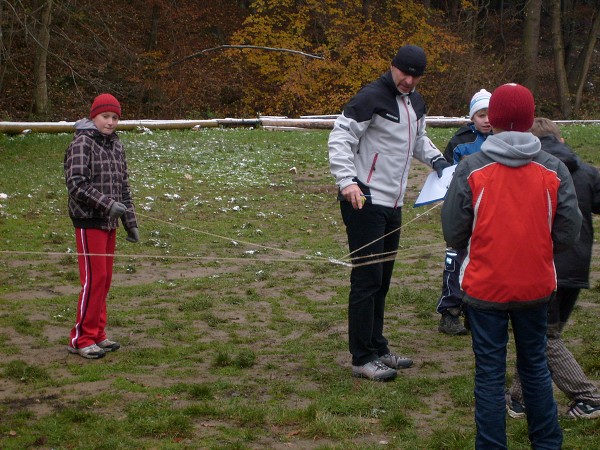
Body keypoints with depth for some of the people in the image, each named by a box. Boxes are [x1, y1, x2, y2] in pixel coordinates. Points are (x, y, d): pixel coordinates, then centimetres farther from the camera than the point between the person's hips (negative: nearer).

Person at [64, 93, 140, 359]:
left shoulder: (115, 145, 15)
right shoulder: (81, 144, -10)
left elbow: (123, 187, 20)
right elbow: (76, 185, -17)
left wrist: (130, 223, 18)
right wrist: (107, 204, -22)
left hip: (109, 223, 8)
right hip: (88, 221, -8)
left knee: (105, 278, 10)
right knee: (94, 278, -9)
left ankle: (97, 335, 19)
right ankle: (81, 339, -1)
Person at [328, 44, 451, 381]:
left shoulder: (416, 103, 13)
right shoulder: (372, 97, -14)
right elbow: (340, 138, -17)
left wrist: (436, 159, 8)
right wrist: (347, 181, -29)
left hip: (393, 203, 9)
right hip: (365, 202, -9)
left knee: (382, 280, 15)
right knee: (367, 280, -7)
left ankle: (377, 348, 26)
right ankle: (363, 359, 0)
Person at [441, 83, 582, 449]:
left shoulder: (471, 169, -12)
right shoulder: (554, 170, -6)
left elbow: (453, 233, -8)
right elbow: (568, 233, -4)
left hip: (485, 286, -2)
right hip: (536, 286, 2)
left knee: (490, 372, 7)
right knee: (535, 366, 19)